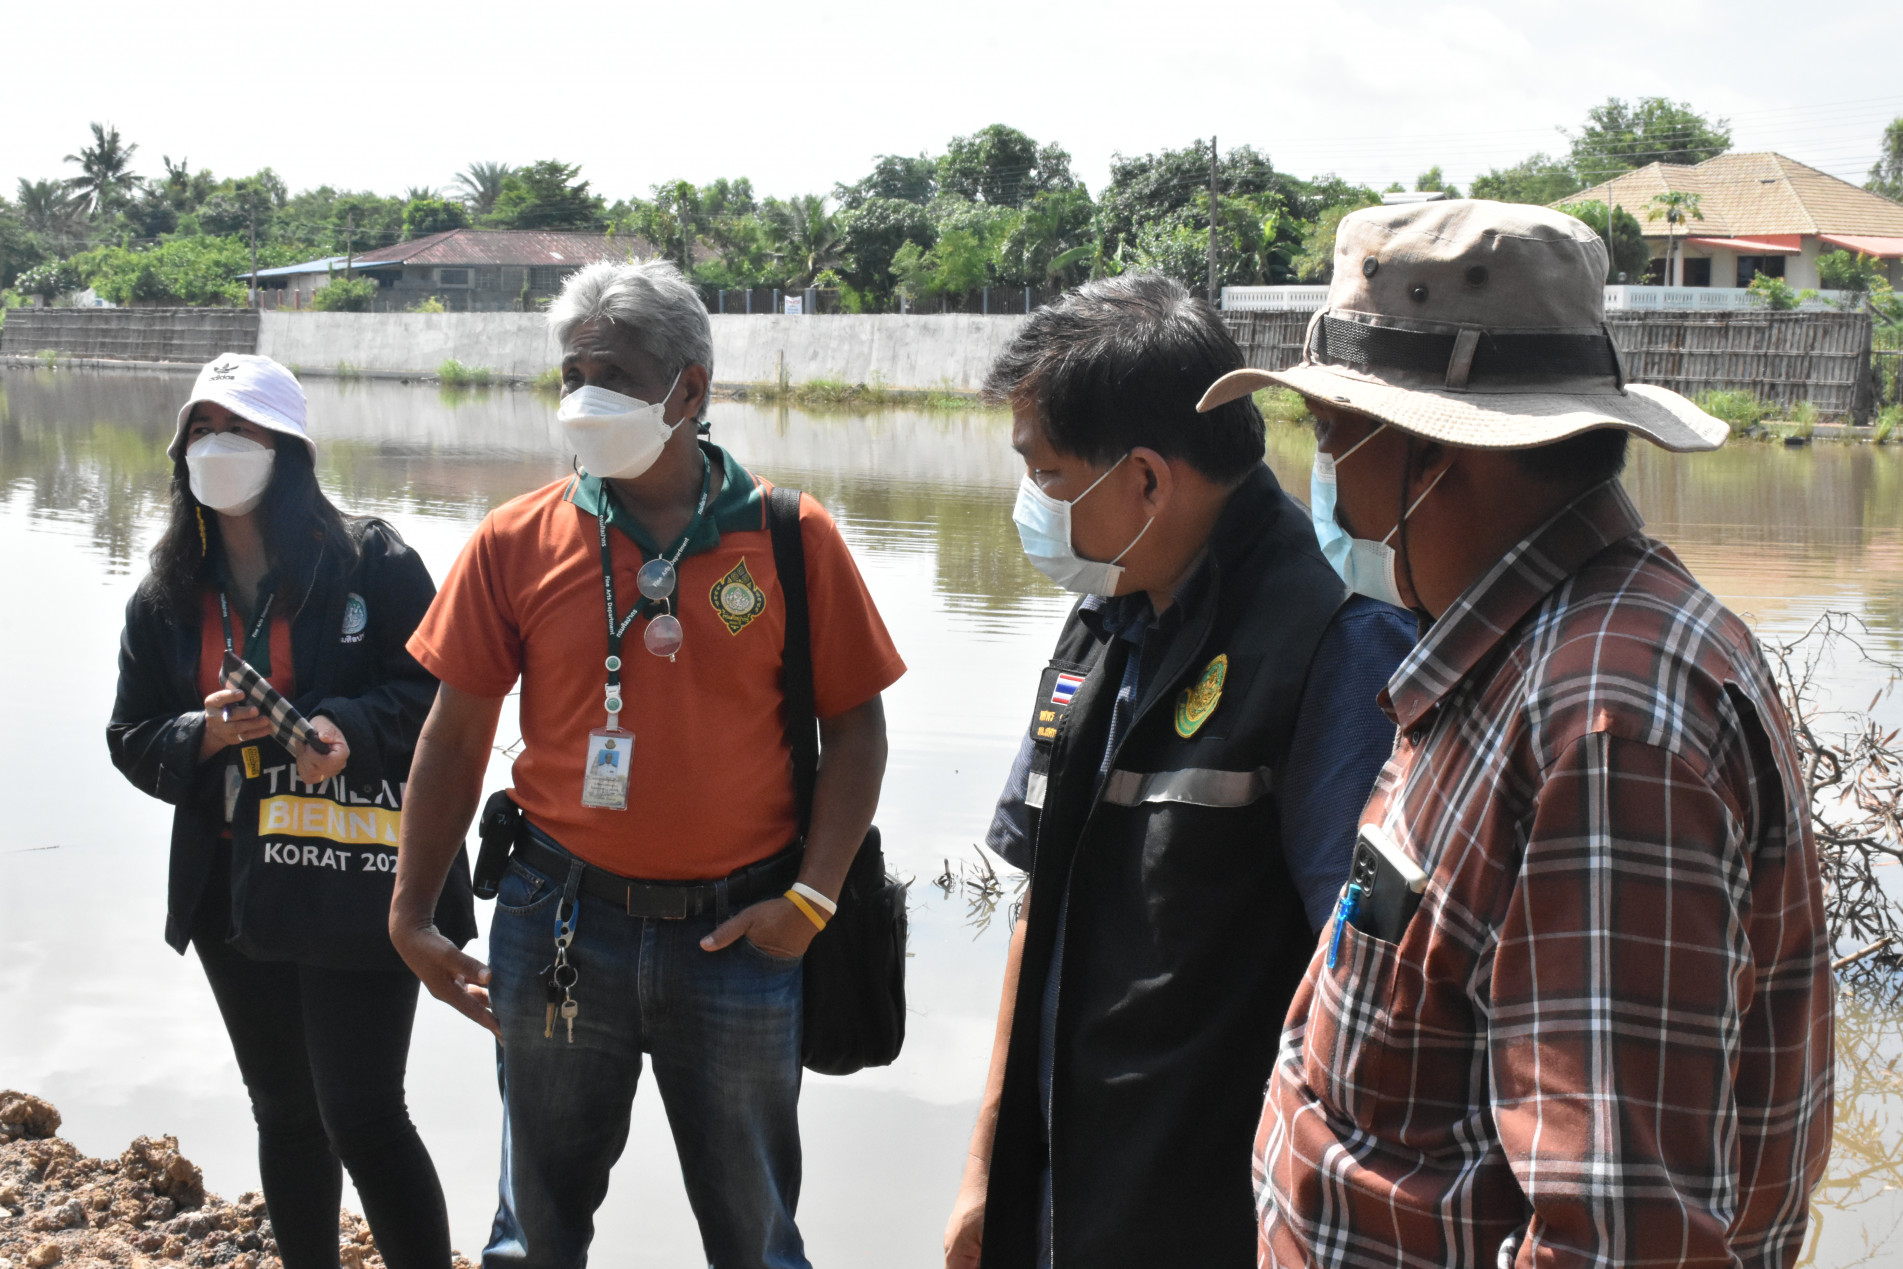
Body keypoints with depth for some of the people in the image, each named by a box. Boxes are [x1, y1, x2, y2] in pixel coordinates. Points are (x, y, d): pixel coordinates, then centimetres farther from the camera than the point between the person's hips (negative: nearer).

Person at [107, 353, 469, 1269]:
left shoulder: (369, 561, -7)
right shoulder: (166, 597, 8)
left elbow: (434, 691, -10)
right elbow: (132, 741, 7)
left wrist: (349, 730, -27)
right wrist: (205, 733, -14)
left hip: (356, 884, -6)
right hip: (234, 893, 6)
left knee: (360, 1115, -6)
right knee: (283, 1113, 17)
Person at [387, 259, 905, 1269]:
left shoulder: (792, 539, -4)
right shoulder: (517, 541, -1)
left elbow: (854, 728, 0)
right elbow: (456, 736, 4)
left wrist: (811, 898, -8)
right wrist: (411, 916, 2)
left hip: (736, 930, -1)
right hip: (561, 921, 1)